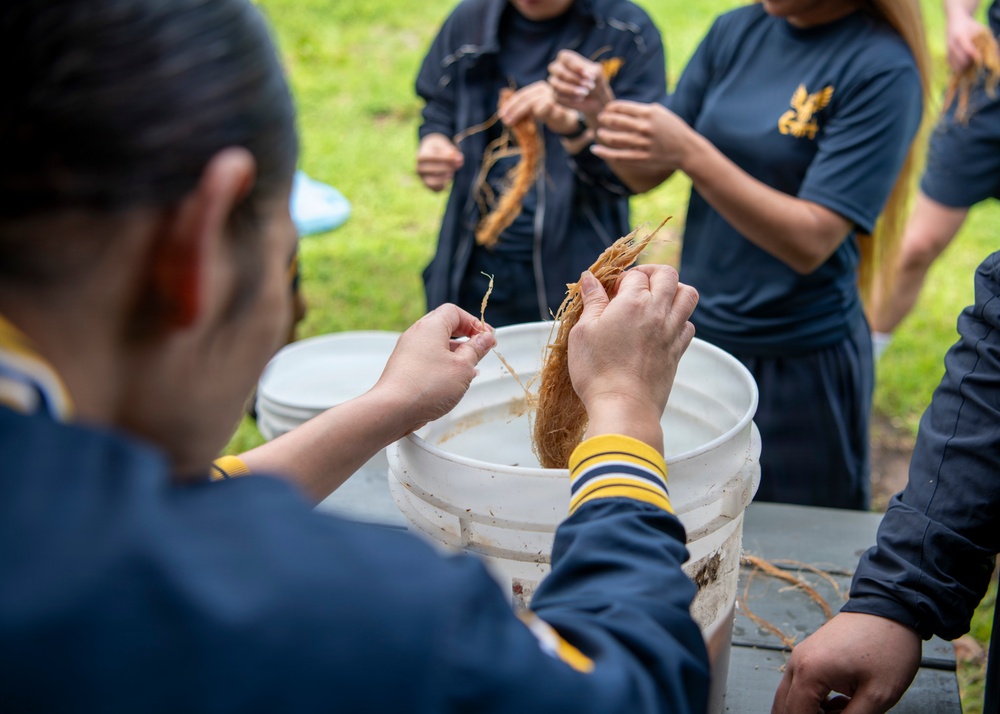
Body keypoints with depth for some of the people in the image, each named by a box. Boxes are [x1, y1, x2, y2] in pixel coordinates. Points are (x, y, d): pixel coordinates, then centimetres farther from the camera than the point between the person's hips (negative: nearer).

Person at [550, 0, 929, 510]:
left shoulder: (882, 68, -16)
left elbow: (811, 242, -21)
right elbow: (646, 174, 6)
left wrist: (691, 153, -28)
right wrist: (600, 109, -13)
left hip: (800, 363, -5)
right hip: (694, 333, 5)